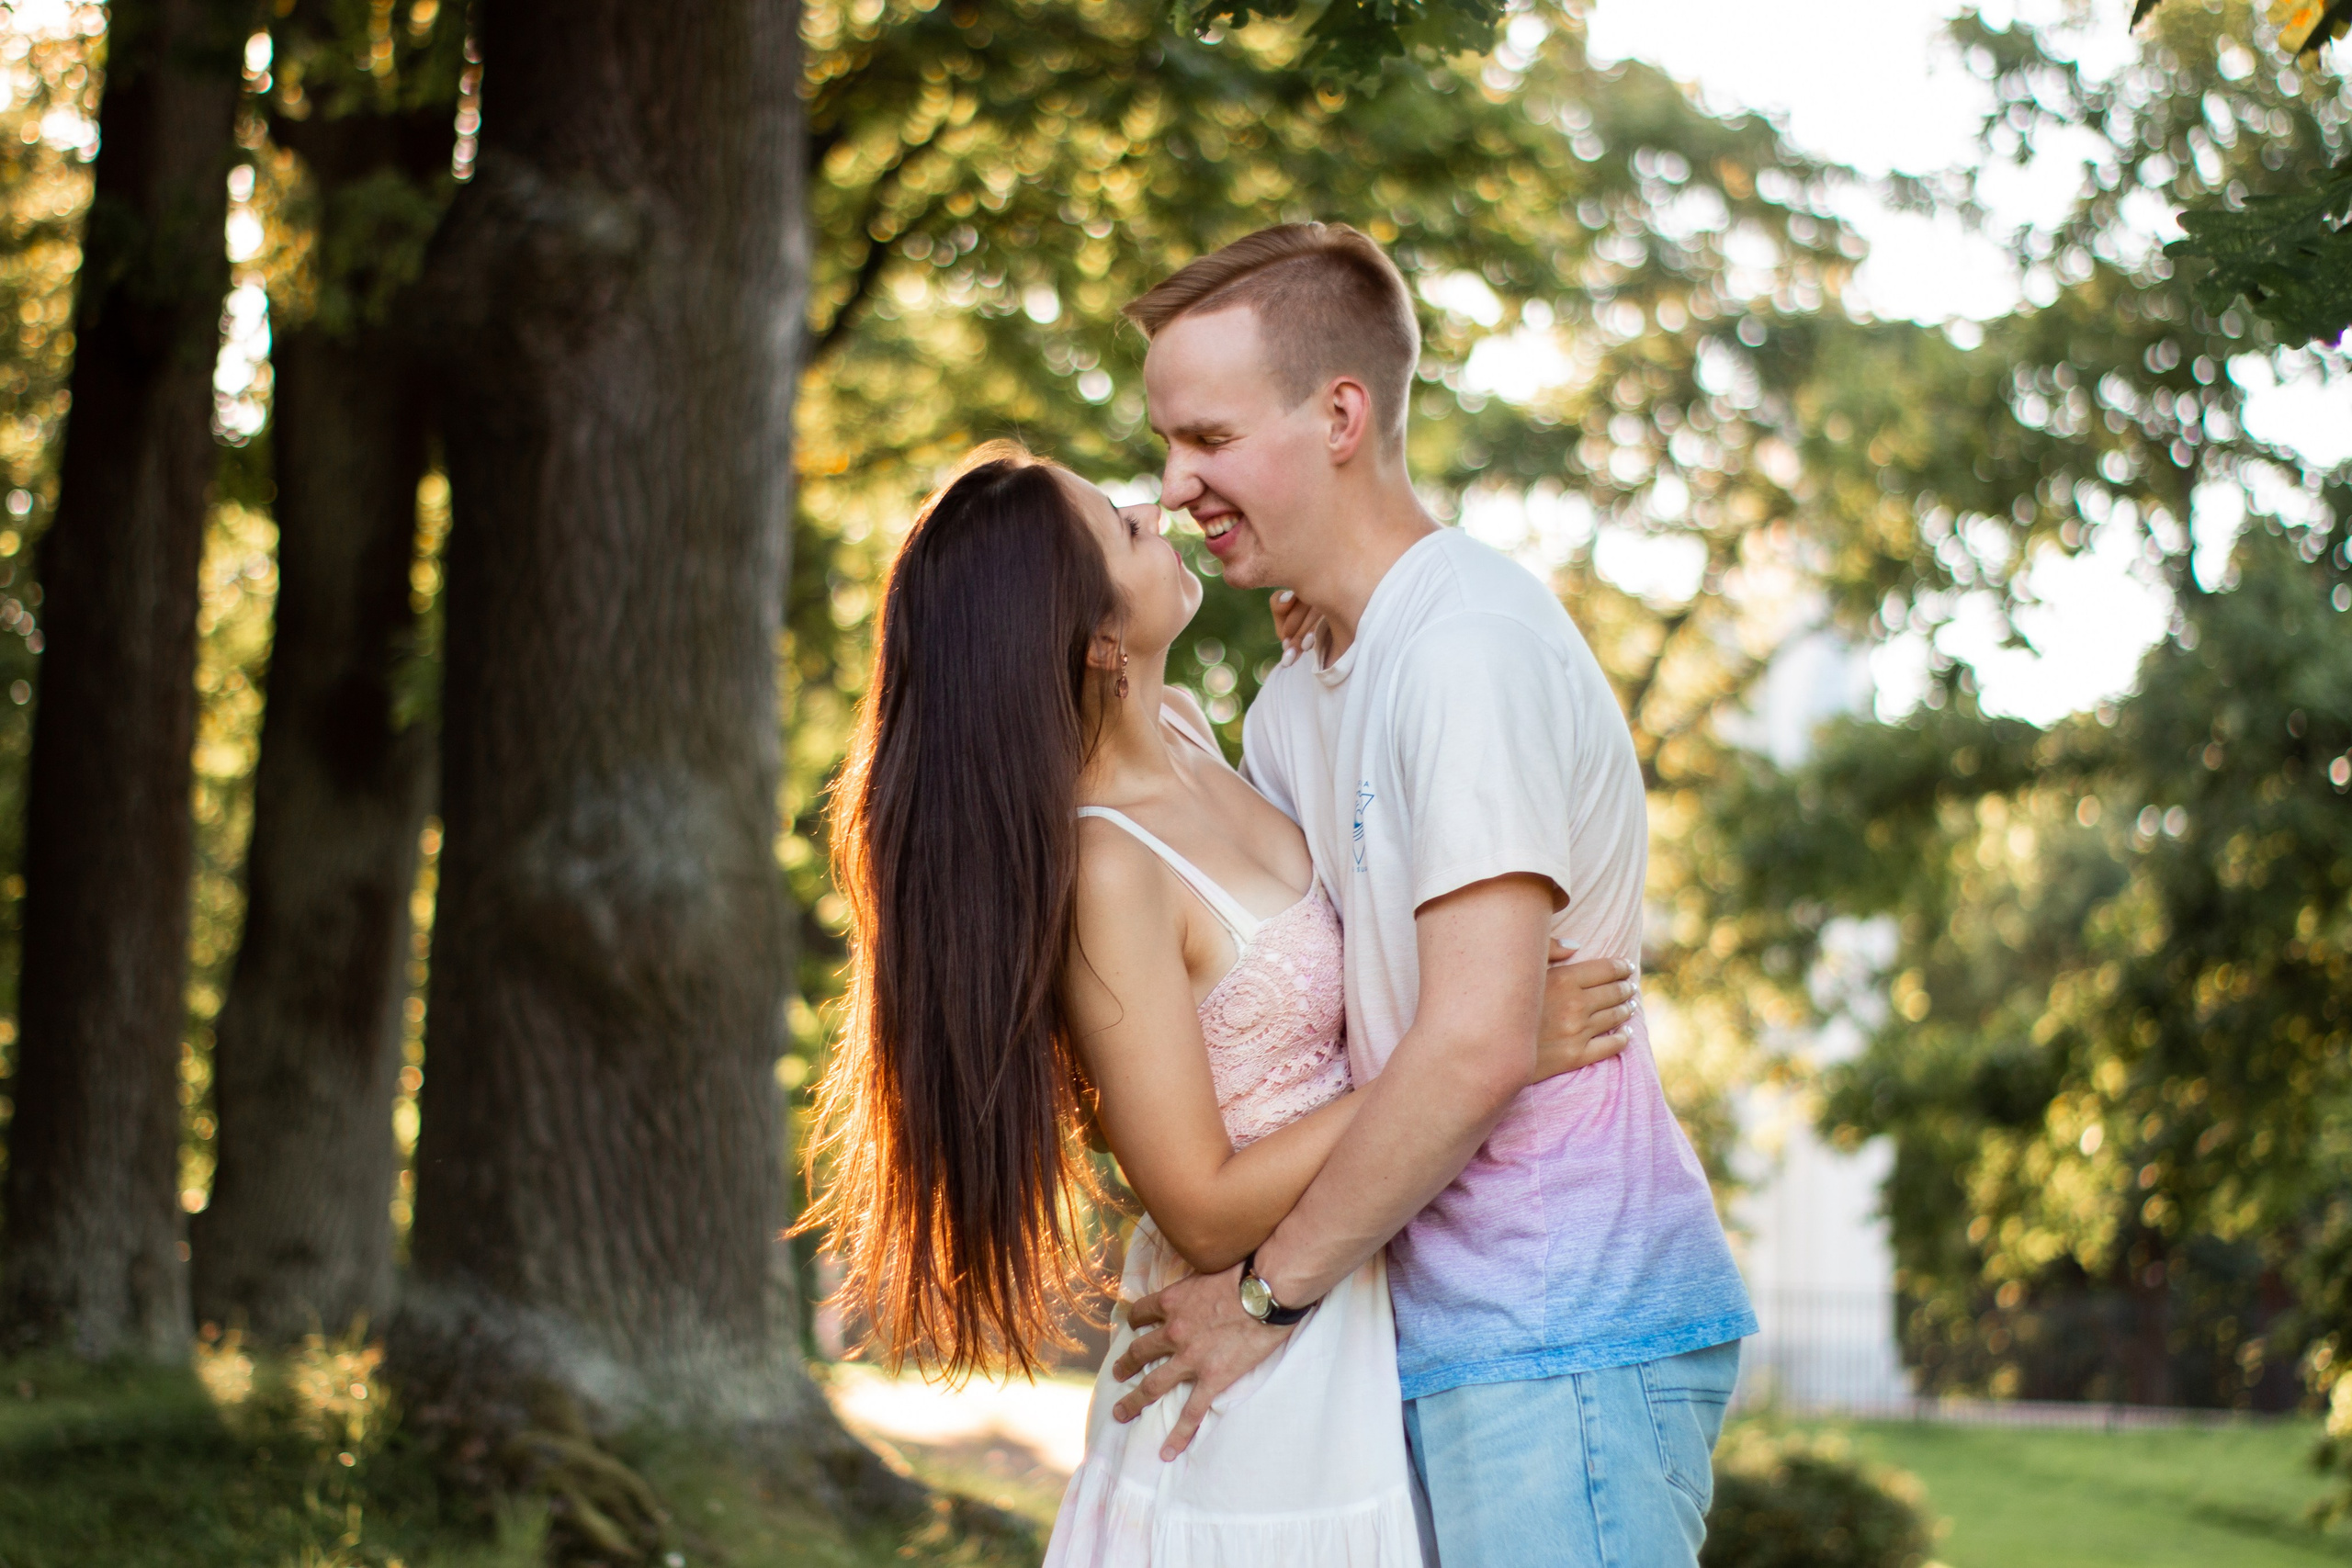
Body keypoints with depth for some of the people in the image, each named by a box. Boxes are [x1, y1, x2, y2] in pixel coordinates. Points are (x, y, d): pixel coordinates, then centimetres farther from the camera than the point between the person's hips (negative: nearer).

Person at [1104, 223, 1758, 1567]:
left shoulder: (1472, 647, -14)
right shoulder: (1297, 707, 17)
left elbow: (1477, 1044, -20)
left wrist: (1268, 1293, -12)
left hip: (1563, 1339, -9)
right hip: (1450, 1337, 9)